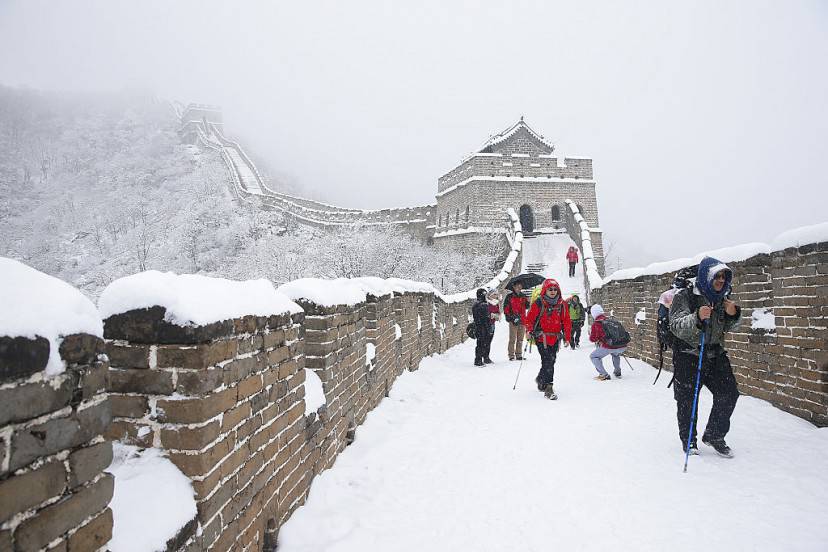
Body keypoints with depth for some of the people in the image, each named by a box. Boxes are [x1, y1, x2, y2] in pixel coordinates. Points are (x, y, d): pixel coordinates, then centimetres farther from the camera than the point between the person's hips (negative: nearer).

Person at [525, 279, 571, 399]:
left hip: (555, 338, 4)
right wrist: (530, 331, -13)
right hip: (542, 338, -4)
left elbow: (566, 321, 13)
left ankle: (541, 379, 37)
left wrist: (567, 336, 10)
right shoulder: (538, 303, -5)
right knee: (547, 362, -11)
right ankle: (548, 388, -7)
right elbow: (529, 319, -1)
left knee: (551, 361, 11)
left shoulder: (561, 304, 7)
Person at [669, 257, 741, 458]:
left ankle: (714, 436, 25)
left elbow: (727, 328, 14)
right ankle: (688, 440, 22)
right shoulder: (685, 296, -12)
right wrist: (697, 318, -40)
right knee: (687, 401, 2)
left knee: (729, 394, 5)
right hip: (687, 355, -5)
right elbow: (676, 326, -22)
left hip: (715, 354, 6)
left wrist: (733, 314, -8)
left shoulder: (721, 298, 6)